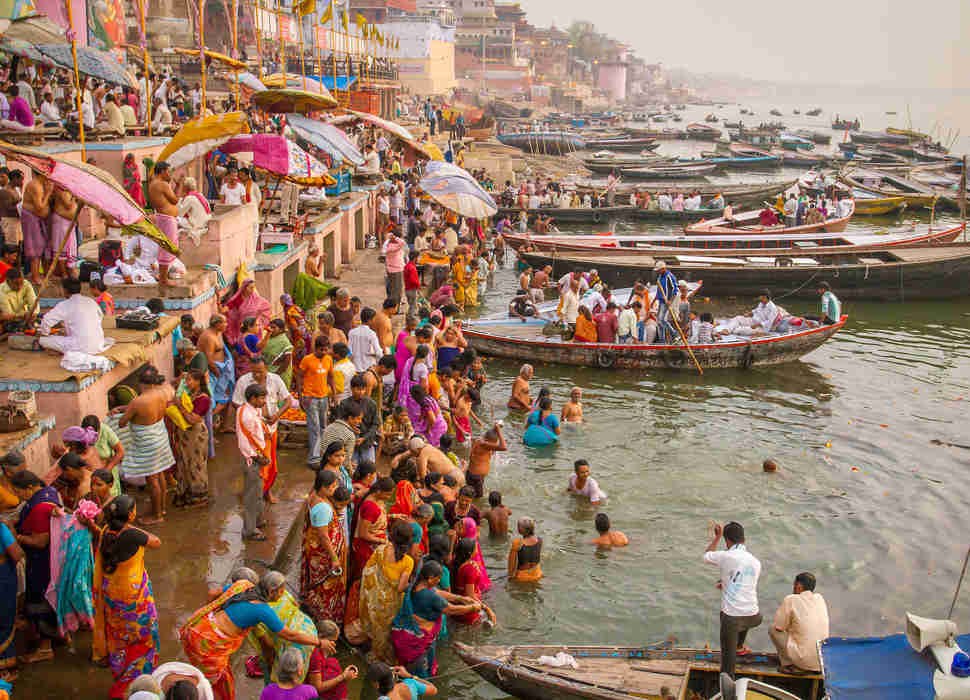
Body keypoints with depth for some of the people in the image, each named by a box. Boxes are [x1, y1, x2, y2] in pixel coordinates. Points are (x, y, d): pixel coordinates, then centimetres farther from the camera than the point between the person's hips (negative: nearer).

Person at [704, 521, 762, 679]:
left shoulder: (725, 557, -9)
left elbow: (706, 556, 14)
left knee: (728, 656, 6)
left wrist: (717, 537, 25)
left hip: (731, 617, -5)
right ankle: (739, 646, 59)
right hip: (753, 617, 5)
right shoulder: (756, 562, 5)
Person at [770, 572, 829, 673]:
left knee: (772, 629, 9)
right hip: (822, 660, 6)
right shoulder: (820, 598, 7)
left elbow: (779, 627, -2)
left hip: (804, 660, -6)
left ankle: (788, 664, 8)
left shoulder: (790, 600, -10)